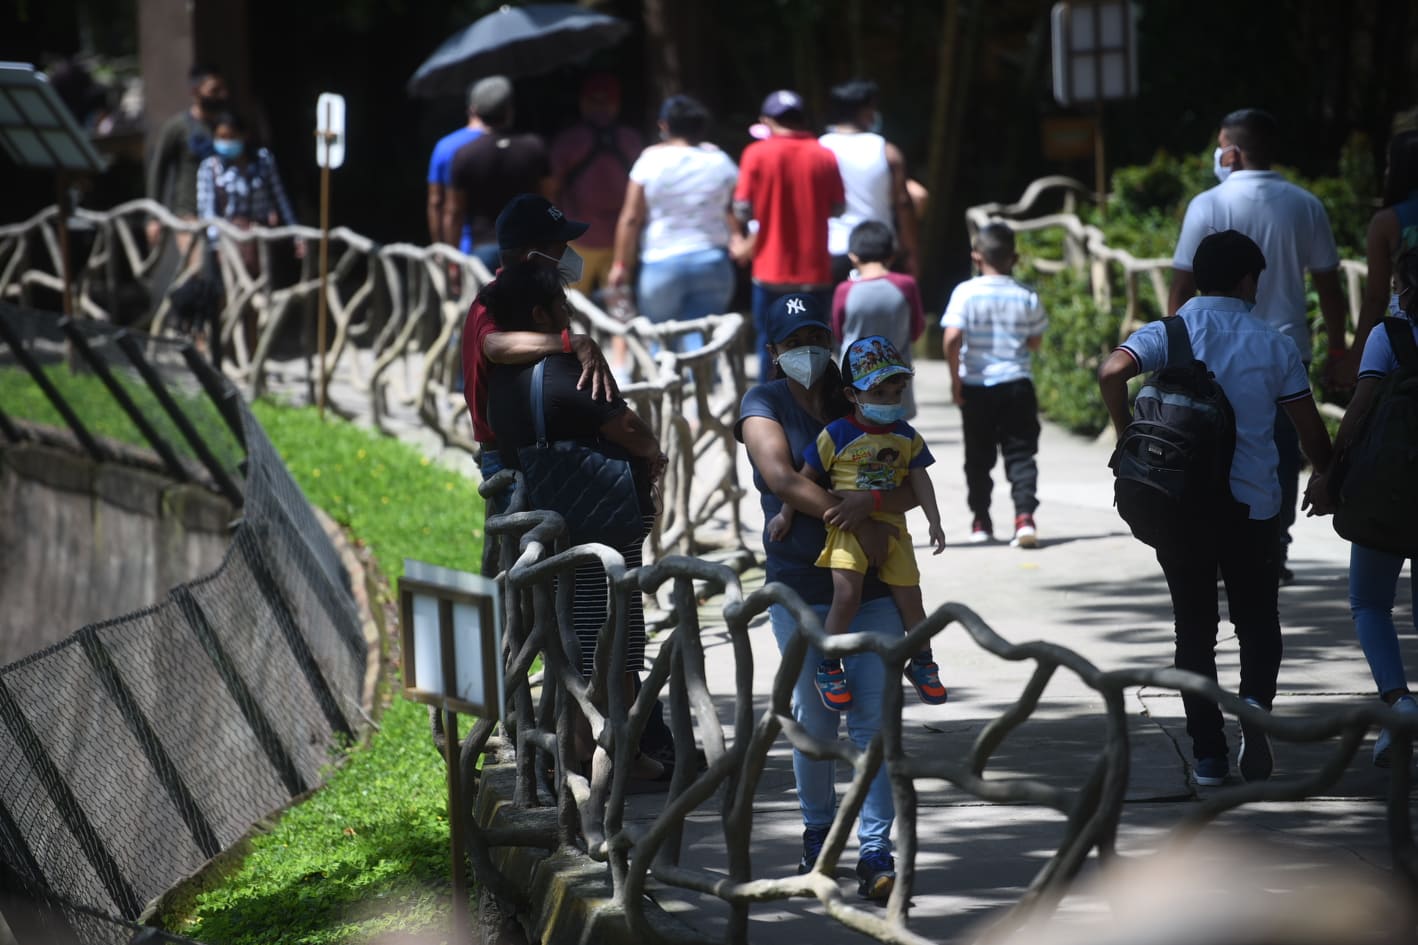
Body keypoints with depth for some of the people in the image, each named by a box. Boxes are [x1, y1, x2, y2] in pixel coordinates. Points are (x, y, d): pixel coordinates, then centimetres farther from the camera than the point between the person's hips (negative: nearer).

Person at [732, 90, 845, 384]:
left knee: (770, 346, 8)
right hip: (815, 271, 2)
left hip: (771, 271, -1)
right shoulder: (825, 157, 0)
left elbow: (743, 209, -8)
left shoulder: (757, 154, -6)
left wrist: (744, 242, 11)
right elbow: (837, 207, 4)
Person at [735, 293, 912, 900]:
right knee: (815, 719, 3)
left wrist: (870, 503, -19)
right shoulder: (765, 403, 3)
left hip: (872, 583, 2)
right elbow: (780, 476, -14)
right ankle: (818, 831, 25)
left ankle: (876, 851, -9)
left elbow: (909, 489, 4)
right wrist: (853, 522, -19)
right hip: (801, 585, -2)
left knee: (874, 718, -7)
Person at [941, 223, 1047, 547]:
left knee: (978, 456, 12)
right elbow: (1035, 341, 7)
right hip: (1017, 384, 1)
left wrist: (955, 379, -8)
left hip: (975, 386, -1)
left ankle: (981, 521, 19)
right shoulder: (1026, 297, -2)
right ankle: (1024, 515, -12)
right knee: (1020, 453, 3)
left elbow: (952, 338, -18)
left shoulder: (966, 293, -9)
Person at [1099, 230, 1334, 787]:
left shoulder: (1171, 334, -1)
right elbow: (1311, 431, 4)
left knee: (1194, 629, 10)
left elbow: (1112, 373, -20)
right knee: (1257, 619, 14)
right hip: (1252, 505, 0)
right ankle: (1255, 702, -16)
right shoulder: (1273, 345, 1)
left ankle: (1208, 755, 8)